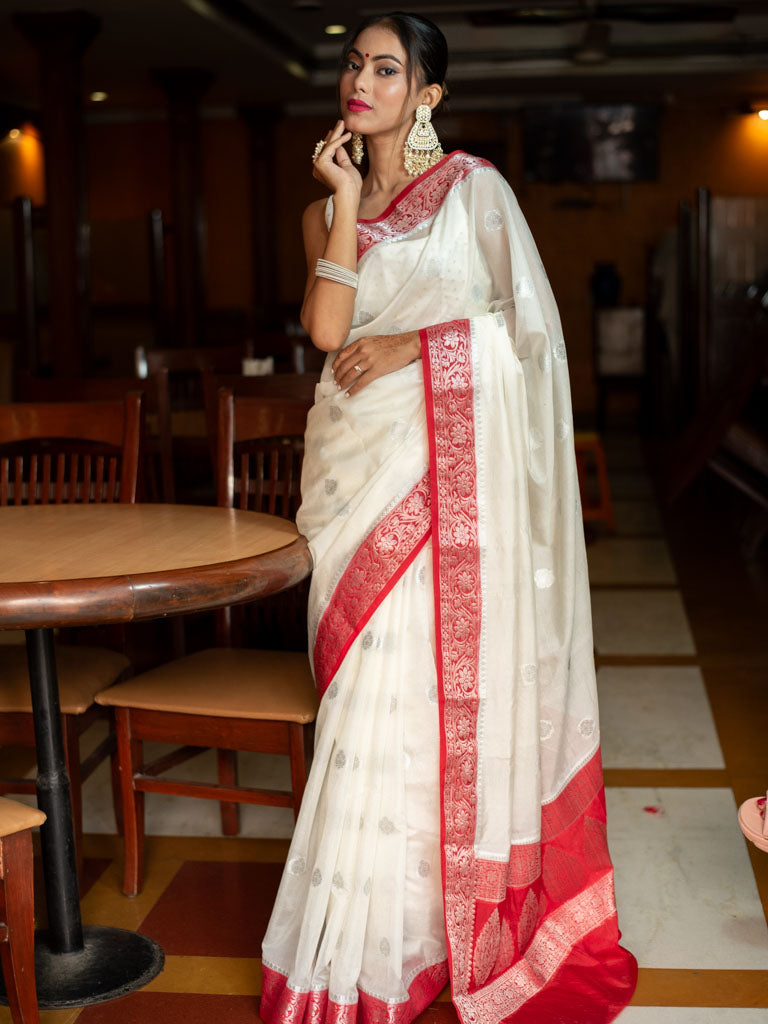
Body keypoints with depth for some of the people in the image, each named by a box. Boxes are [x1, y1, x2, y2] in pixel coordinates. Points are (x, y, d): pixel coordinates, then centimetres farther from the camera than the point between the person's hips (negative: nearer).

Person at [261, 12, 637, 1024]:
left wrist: (414, 346, -10)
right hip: (363, 462, 4)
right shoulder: (328, 209, 15)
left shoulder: (473, 187, 3)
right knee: (370, 683, 3)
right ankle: (375, 934, 14)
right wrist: (345, 201, -4)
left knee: (429, 681, -5)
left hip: (451, 460, -4)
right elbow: (328, 330, -2)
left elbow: (532, 323, -2)